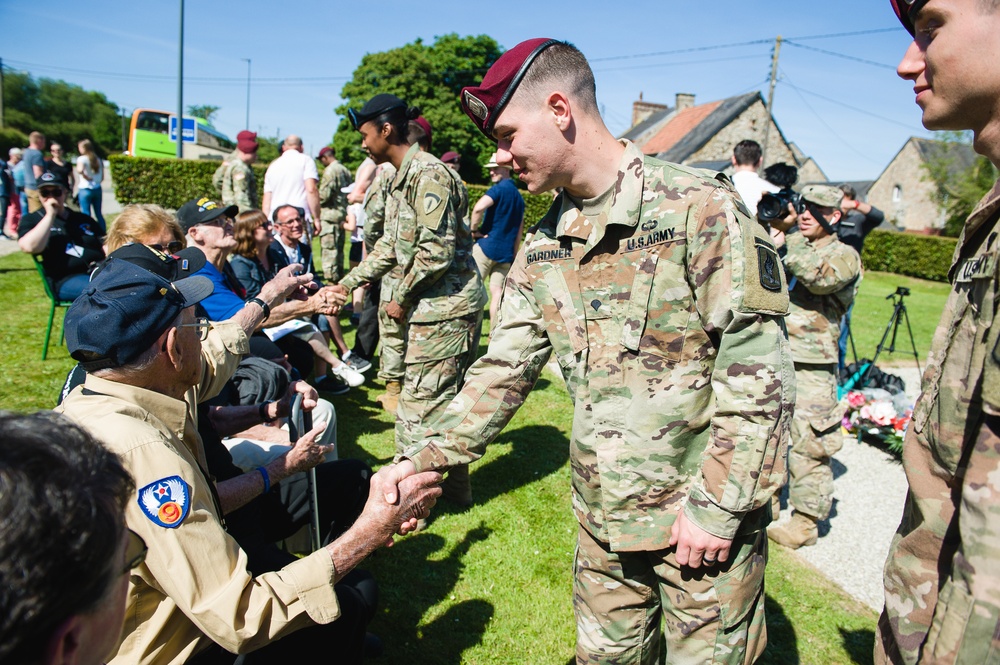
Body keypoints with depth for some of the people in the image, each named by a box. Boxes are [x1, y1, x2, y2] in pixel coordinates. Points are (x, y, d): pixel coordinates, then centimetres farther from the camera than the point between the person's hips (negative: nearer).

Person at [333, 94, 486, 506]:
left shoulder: (427, 174, -16)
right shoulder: (402, 177, 16)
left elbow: (436, 250, -22)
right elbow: (391, 245, 21)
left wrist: (402, 297, -11)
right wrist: (348, 283, 20)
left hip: (445, 305, -10)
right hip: (435, 306, 10)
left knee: (419, 403, -2)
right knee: (445, 398, 17)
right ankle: (456, 486, 30)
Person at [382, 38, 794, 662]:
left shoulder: (700, 207, -16)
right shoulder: (543, 246, 4)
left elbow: (758, 369, -16)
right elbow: (504, 369, 5)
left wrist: (716, 506, -16)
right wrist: (428, 456, -5)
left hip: (705, 515, -5)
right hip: (603, 515, 6)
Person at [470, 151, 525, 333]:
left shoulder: (500, 188, -7)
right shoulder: (519, 196, 17)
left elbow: (478, 208, -26)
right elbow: (519, 231, 19)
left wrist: (474, 230, -13)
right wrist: (513, 255, 20)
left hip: (486, 246, -7)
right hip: (506, 253, 7)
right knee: (497, 292, 5)